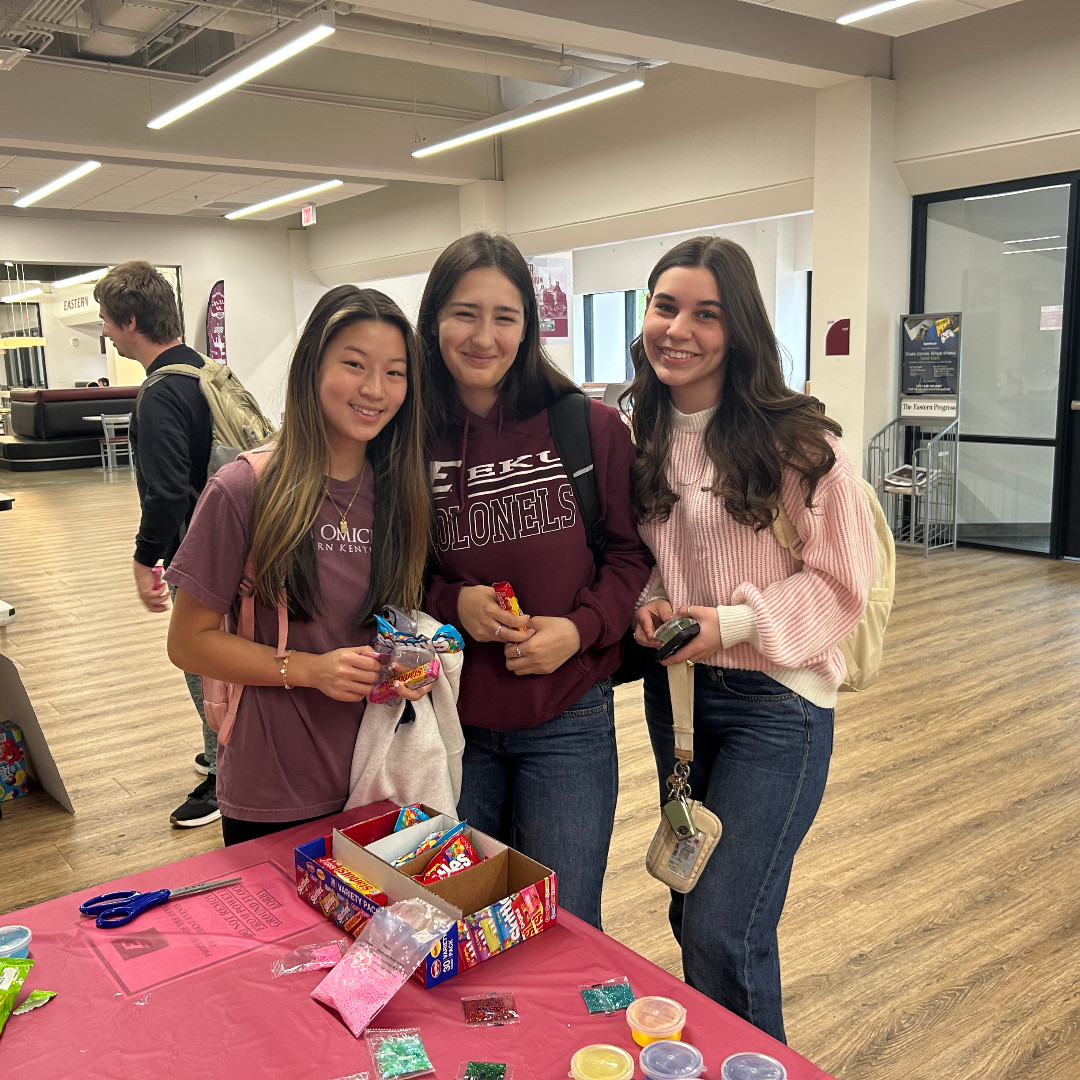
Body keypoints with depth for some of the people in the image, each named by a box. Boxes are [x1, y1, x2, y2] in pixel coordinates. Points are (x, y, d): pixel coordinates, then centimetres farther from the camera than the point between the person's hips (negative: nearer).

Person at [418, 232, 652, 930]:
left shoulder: (592, 428, -7)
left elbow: (631, 551, 0)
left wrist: (580, 627, -15)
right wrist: (451, 603, -13)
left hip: (567, 722, -1)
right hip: (451, 721, 2)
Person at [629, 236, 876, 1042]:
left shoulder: (795, 438, -15)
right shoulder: (644, 438, 3)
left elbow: (845, 578, -12)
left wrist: (731, 622, -21)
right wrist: (648, 604, -7)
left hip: (773, 698, -6)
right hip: (674, 686, 6)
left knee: (722, 934, -6)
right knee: (692, 910, 18)